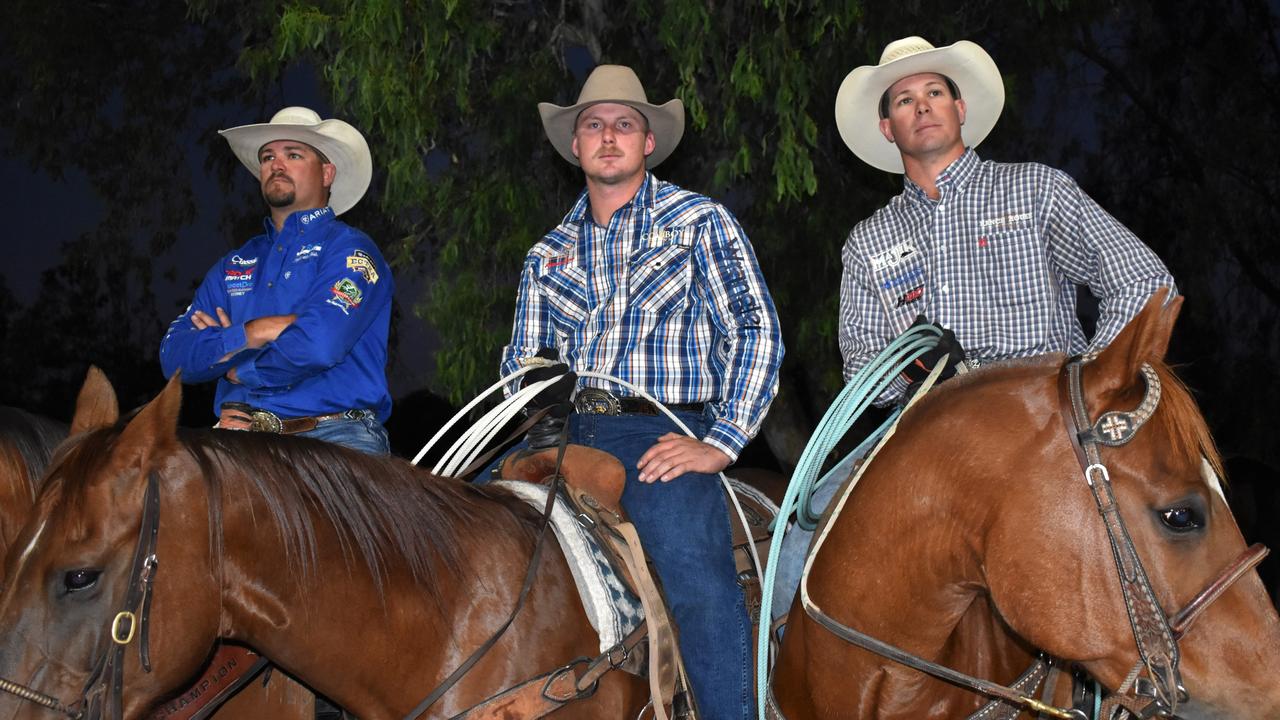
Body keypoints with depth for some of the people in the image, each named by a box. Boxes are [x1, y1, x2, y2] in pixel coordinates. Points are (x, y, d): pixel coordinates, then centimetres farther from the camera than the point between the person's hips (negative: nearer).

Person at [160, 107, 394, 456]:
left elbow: (317, 345, -14)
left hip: (335, 437, -4)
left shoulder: (349, 250, 3)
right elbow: (174, 357, 9)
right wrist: (253, 332, -6)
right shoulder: (234, 265, 21)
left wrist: (236, 368, 1)